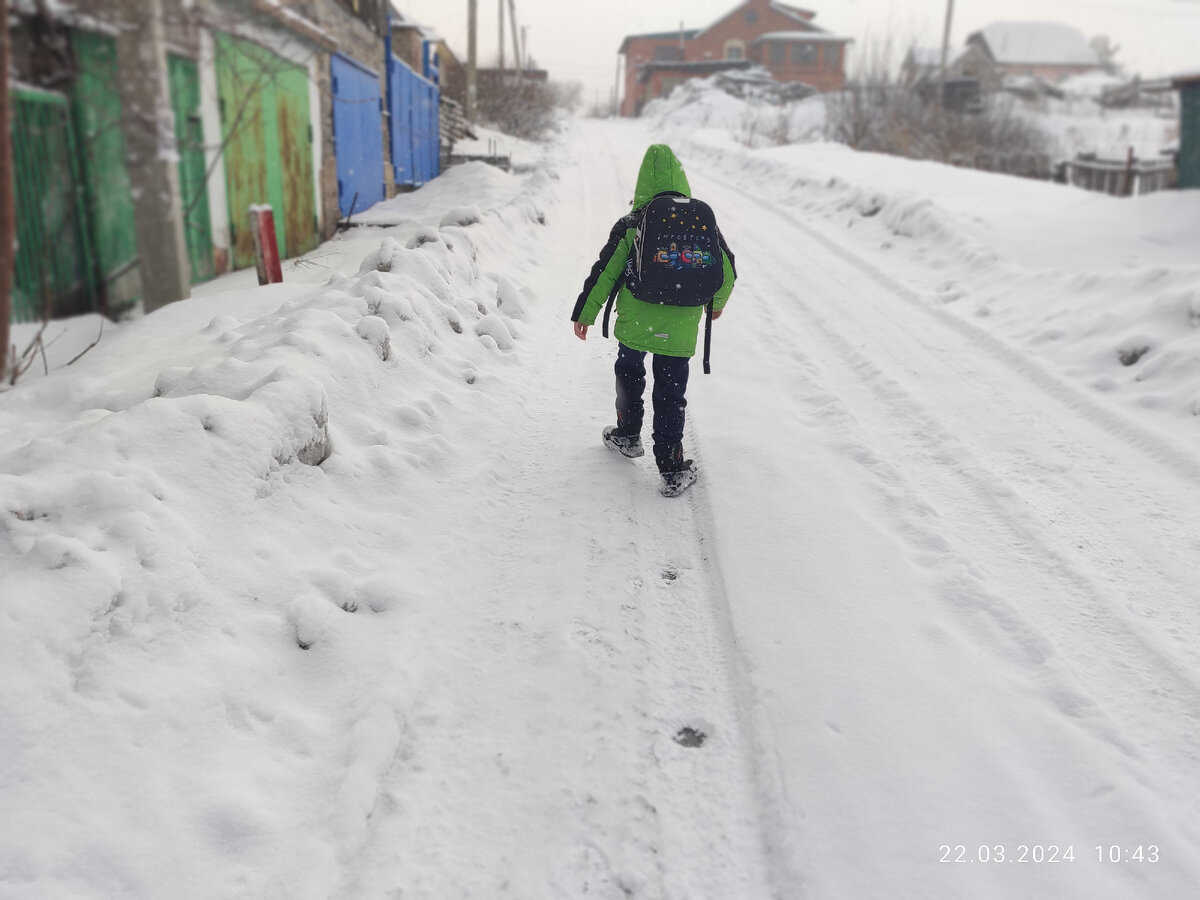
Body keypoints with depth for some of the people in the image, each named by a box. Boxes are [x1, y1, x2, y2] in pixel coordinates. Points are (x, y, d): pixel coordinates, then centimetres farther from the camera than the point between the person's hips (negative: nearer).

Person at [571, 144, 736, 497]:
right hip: (680, 330, 1)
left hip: (635, 323, 0)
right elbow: (727, 271, 8)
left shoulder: (631, 224, -6)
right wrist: (716, 303, 27)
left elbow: (605, 272, -5)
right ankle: (672, 470, 7)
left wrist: (585, 312, 7)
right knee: (671, 394, 6)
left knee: (629, 373, 25)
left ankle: (628, 435, 41)